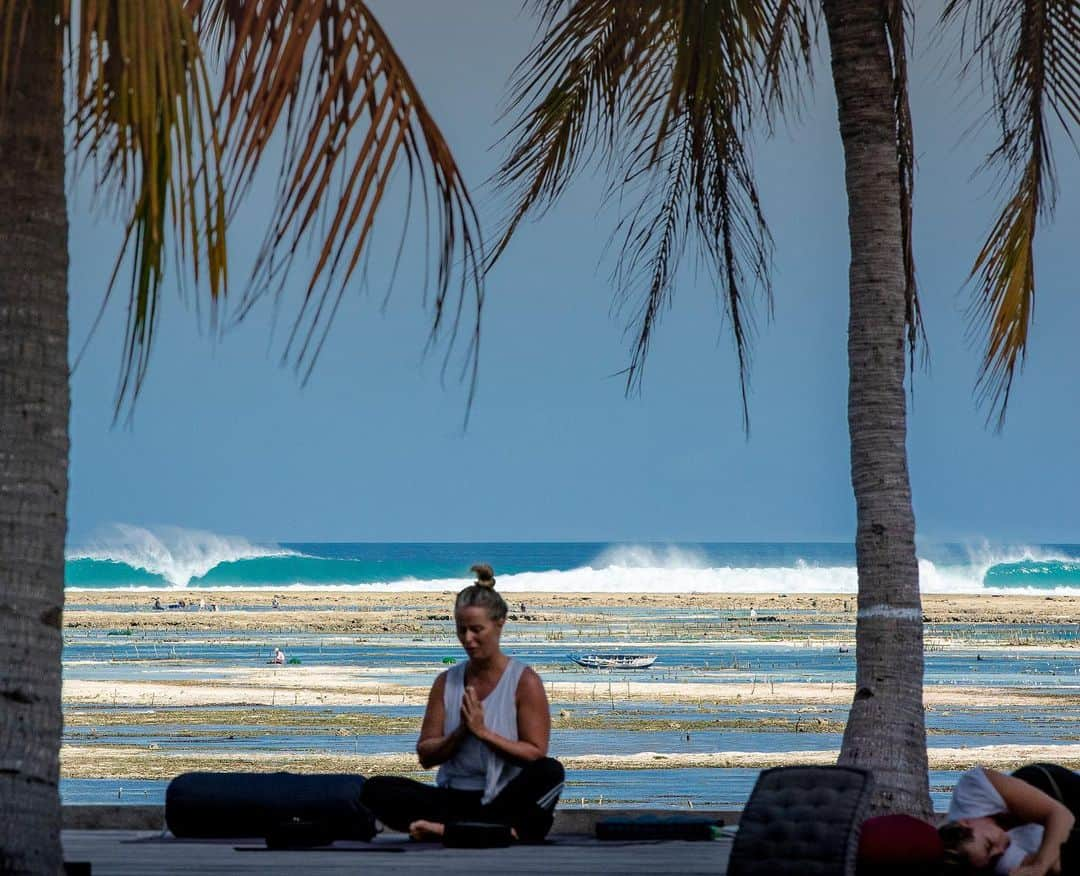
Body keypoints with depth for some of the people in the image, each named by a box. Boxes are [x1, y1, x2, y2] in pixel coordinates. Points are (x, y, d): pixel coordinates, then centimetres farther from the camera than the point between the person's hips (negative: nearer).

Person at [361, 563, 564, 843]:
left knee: (550, 772, -36)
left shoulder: (524, 681, -1)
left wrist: (483, 732, -17)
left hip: (505, 800, -3)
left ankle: (449, 828, -38)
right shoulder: (447, 682, 10)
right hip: (454, 798, 3)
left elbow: (536, 755, -8)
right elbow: (425, 756, 8)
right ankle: (496, 830, -32)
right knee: (376, 789, -21)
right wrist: (460, 733, -11)